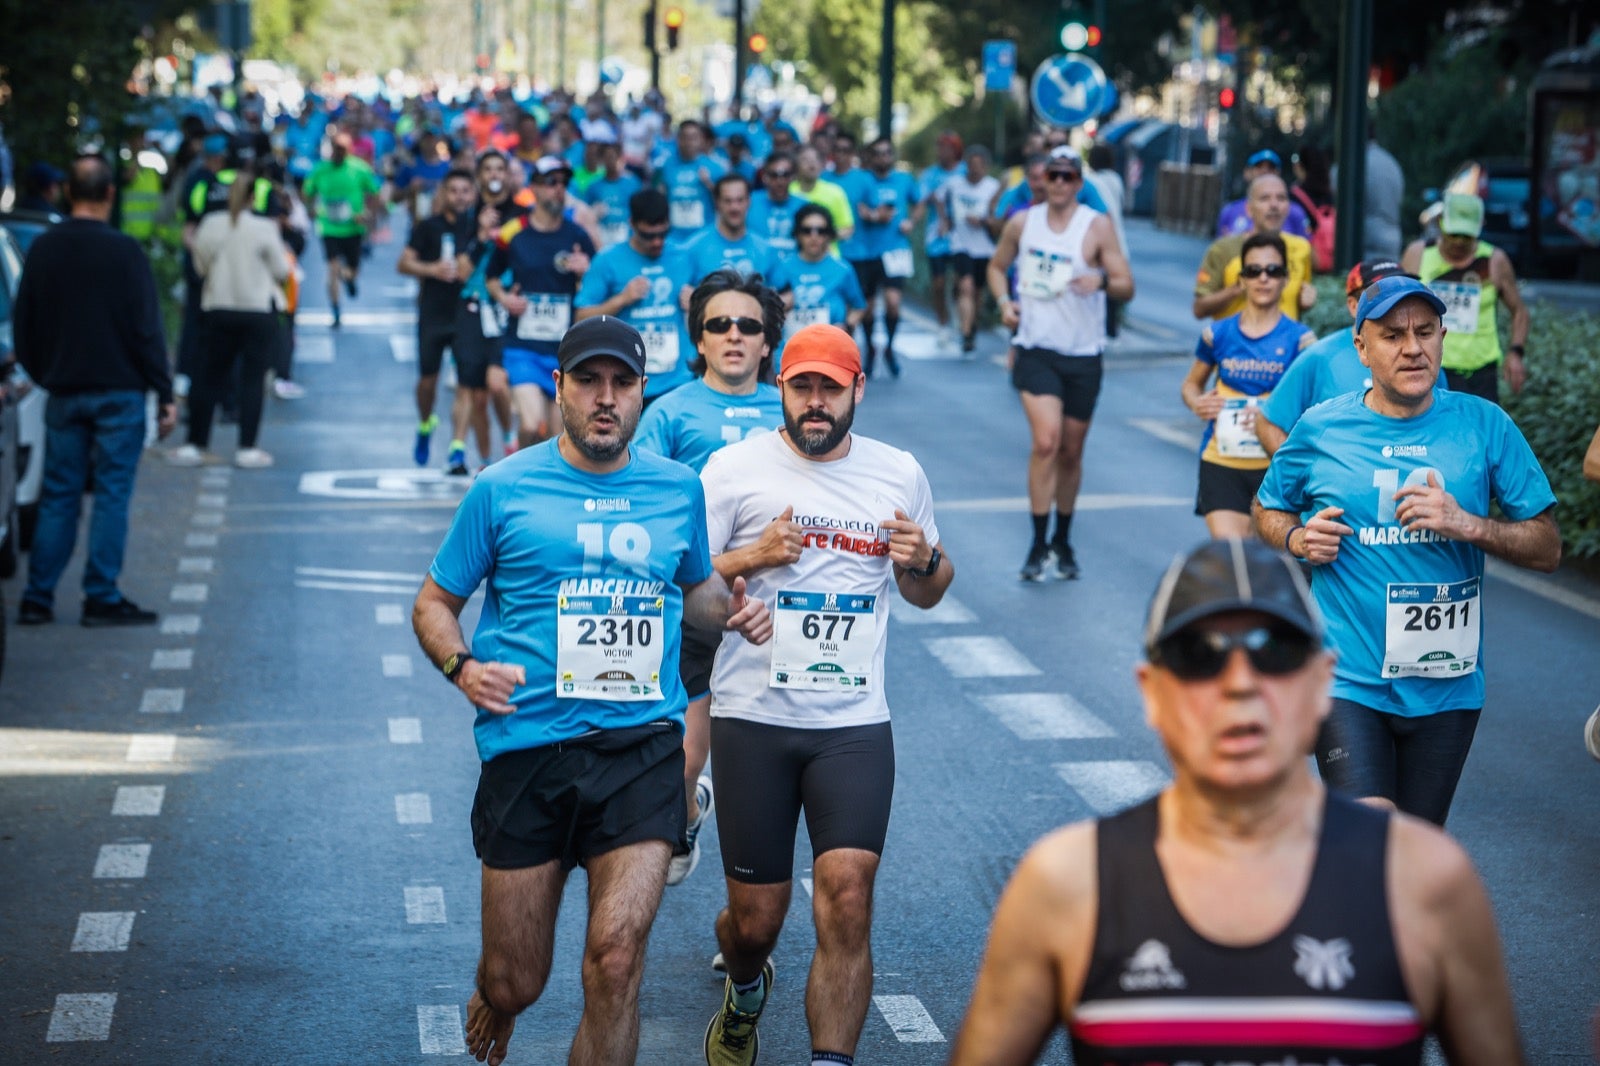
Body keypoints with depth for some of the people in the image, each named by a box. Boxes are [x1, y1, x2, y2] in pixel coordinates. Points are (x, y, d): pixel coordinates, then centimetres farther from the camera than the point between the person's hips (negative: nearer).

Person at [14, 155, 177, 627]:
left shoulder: (43, 249, 4)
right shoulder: (124, 252, -10)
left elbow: (22, 327, 10)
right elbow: (146, 330, -11)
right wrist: (165, 394, -6)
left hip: (63, 393, 4)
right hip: (119, 393, -4)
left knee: (57, 495, 10)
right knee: (111, 494, 0)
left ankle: (37, 598, 8)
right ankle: (102, 598, -2)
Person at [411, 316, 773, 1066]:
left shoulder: (679, 489, 10)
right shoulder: (503, 490, 3)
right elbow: (434, 603, 9)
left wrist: (731, 611, 3)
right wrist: (461, 667, -11)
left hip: (643, 748, 1)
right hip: (528, 746, -1)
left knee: (616, 955, -17)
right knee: (515, 984, 7)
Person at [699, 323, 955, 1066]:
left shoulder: (899, 474, 8)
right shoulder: (736, 468, -1)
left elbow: (926, 594, 19)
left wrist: (924, 561, -4)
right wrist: (752, 557, -18)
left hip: (855, 724, 1)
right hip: (753, 720, -1)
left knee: (846, 899, -16)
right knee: (756, 916, 8)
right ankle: (746, 996, 43)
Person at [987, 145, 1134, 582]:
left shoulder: (1096, 227, -4)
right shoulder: (1022, 223, 3)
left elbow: (1127, 286, -7)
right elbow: (997, 266, 19)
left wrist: (1102, 280, -29)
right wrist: (1004, 301, -1)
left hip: (1083, 354, 0)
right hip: (1035, 349, 0)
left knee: (1071, 451, 10)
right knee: (1046, 440, -18)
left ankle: (1063, 542, 28)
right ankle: (1038, 544, -12)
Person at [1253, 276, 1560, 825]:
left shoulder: (1484, 425, -1)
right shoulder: (1321, 429, -1)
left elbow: (1547, 547, 0)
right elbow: (1267, 509, 17)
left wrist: (1468, 524, -16)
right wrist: (1298, 539, -5)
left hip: (1446, 683, 2)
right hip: (1349, 679, -2)